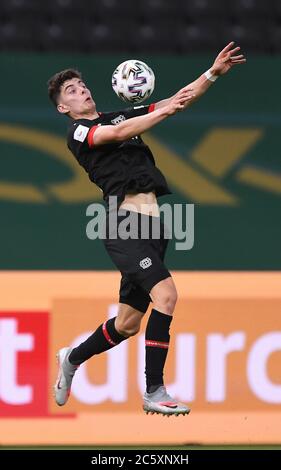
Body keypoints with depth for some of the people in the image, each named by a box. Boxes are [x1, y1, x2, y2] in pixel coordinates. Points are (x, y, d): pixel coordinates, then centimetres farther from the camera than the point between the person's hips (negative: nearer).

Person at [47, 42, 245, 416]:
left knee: (128, 323, 11)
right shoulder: (78, 132, 2)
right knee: (165, 294, -24)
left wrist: (214, 73, 5)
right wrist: (167, 110, -20)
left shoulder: (122, 115, 23)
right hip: (124, 221, -7)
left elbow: (177, 101, 16)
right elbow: (119, 134, -17)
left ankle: (73, 359, 36)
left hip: (151, 224, 7)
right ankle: (154, 393, -19)